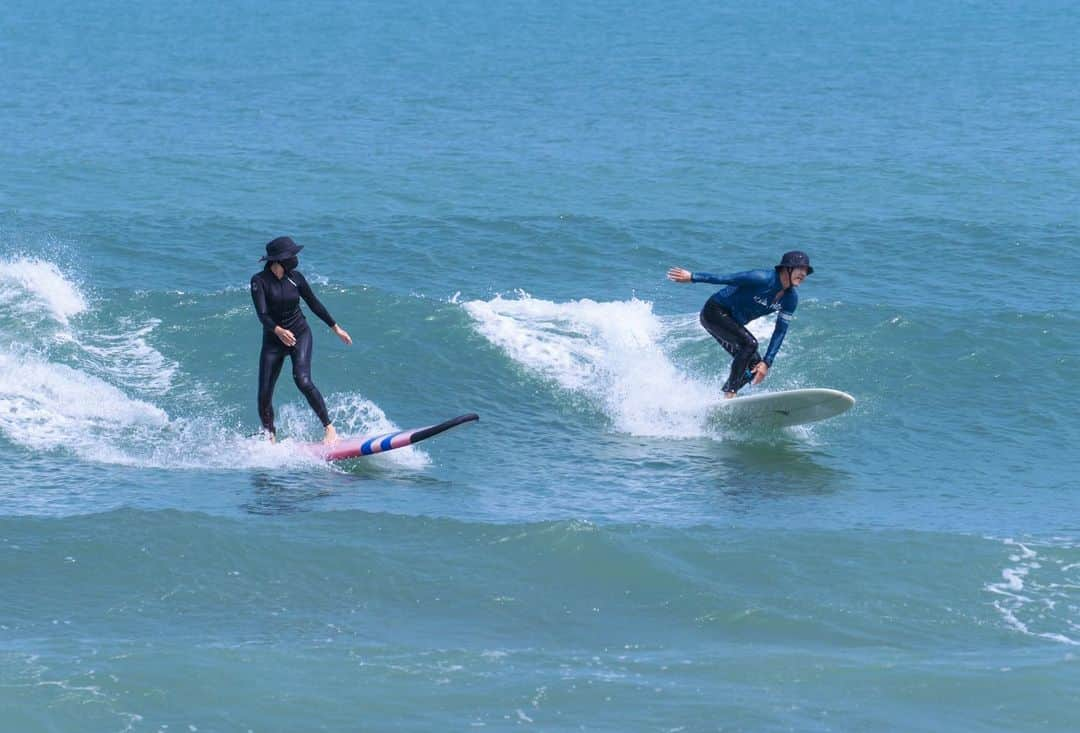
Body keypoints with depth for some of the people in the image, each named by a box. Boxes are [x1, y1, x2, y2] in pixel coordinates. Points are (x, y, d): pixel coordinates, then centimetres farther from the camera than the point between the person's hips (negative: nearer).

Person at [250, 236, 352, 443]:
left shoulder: (295, 277, -4)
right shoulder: (259, 281, -15)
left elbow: (314, 304, 10)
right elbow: (262, 314, -25)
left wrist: (336, 328, 15)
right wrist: (278, 330, -45)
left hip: (300, 335, 0)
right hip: (273, 339, 0)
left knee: (302, 380, -22)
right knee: (264, 394, -3)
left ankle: (330, 428, -18)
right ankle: (270, 439, 17)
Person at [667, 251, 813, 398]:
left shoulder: (791, 298, -4)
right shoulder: (763, 279, -27)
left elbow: (780, 332, -2)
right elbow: (725, 279, -24)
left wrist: (767, 362, -9)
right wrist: (692, 277, -22)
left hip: (733, 323, 8)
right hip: (714, 312, -8)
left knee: (754, 367, -1)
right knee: (750, 343, -27)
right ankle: (729, 393, -26)